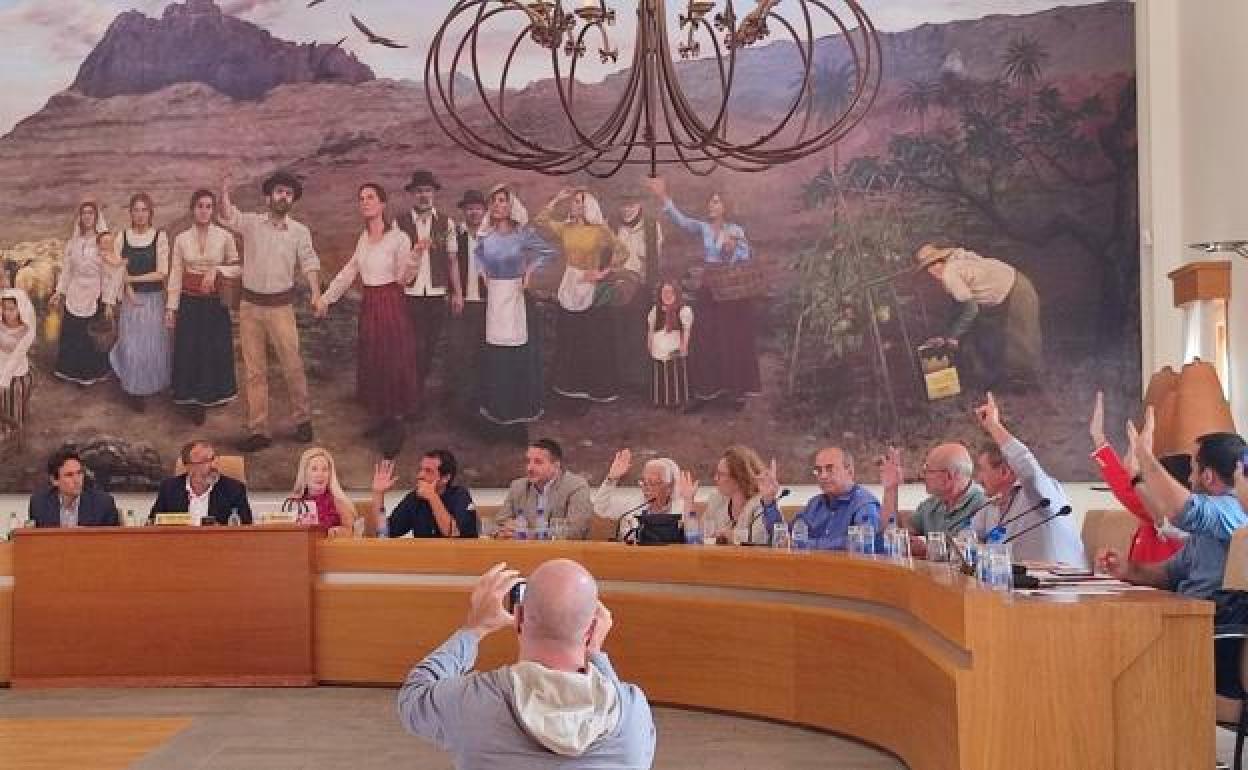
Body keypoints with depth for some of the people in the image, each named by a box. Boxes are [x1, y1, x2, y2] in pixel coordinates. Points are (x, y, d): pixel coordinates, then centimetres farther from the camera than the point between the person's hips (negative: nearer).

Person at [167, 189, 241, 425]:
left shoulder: (225, 237, -5)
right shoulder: (181, 239, 0)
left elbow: (236, 267, 3)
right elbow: (175, 274, 2)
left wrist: (217, 270, -16)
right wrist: (171, 308, 0)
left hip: (215, 302, -1)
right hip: (189, 302, 1)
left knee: (216, 351, 4)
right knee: (189, 351, 4)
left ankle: (211, 395, 23)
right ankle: (192, 402, 15)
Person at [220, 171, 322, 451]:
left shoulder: (300, 231, 0)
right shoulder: (251, 223, 1)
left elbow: (309, 263, -5)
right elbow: (227, 217, -14)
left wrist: (316, 293, -20)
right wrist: (224, 192, -33)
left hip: (281, 306, -1)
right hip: (250, 305, 2)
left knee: (293, 366, 1)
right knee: (253, 371, 7)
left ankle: (302, 419, 21)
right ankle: (258, 430, 14)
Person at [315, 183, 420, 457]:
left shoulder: (398, 238, -12)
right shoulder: (364, 237, 9)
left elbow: (402, 278, -11)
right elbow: (349, 271, 16)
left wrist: (412, 259, -29)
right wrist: (326, 297, 16)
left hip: (391, 305, -7)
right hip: (369, 306, 7)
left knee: (394, 363, -1)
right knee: (371, 363, 12)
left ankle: (396, 427, 8)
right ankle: (382, 418, 26)